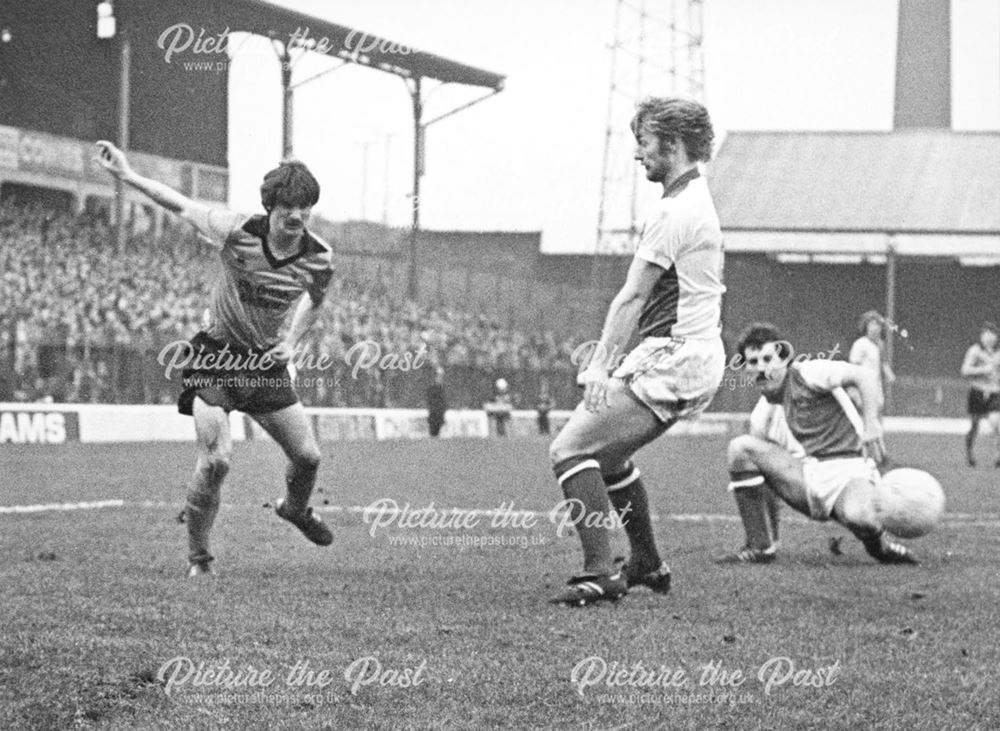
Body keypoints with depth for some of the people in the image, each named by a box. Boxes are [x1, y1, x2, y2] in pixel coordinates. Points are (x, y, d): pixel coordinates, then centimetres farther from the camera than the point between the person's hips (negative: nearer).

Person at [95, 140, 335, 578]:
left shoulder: (318, 258, -11)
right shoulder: (238, 232, -20)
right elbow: (181, 206, -7)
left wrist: (292, 340, -2)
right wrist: (127, 176, -10)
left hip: (267, 362, 3)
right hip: (216, 357, -3)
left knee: (307, 455, 3)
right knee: (215, 461, -17)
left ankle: (295, 509, 40)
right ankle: (197, 558, 2)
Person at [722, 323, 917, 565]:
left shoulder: (807, 374, -3)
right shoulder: (762, 414, 15)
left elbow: (866, 376, -15)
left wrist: (870, 426, -28)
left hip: (849, 470, -6)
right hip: (807, 479, 6)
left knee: (857, 516, -41)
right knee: (741, 447, -14)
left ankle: (879, 545, -1)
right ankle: (761, 547, -13)